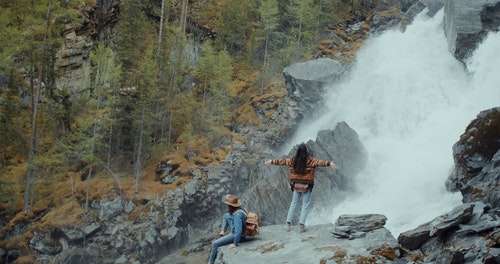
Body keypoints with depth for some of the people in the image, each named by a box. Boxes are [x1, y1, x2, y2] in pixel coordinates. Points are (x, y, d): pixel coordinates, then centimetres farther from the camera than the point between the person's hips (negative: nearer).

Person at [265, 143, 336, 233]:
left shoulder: (293, 160, 1)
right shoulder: (310, 160, -12)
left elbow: (282, 161, 12)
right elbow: (319, 162, -25)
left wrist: (272, 161, 25)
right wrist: (329, 163, -32)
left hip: (296, 185, 4)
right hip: (306, 186, -4)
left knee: (293, 203, 15)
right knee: (305, 205, 5)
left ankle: (288, 223, 13)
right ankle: (301, 225, 1)